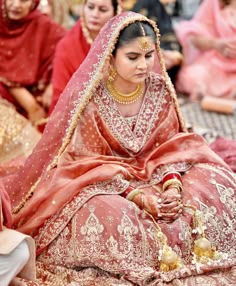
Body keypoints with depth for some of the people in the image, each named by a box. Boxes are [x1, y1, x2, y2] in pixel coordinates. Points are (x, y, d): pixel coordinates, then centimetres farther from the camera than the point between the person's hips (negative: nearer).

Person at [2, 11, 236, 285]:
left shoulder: (159, 87, -6)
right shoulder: (90, 96, -20)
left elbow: (171, 144, -1)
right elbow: (90, 162, -16)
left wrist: (172, 186, -21)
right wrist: (138, 196, -27)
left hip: (153, 174, 5)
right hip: (102, 181, -5)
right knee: (108, 215, -38)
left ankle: (182, 259, 3)